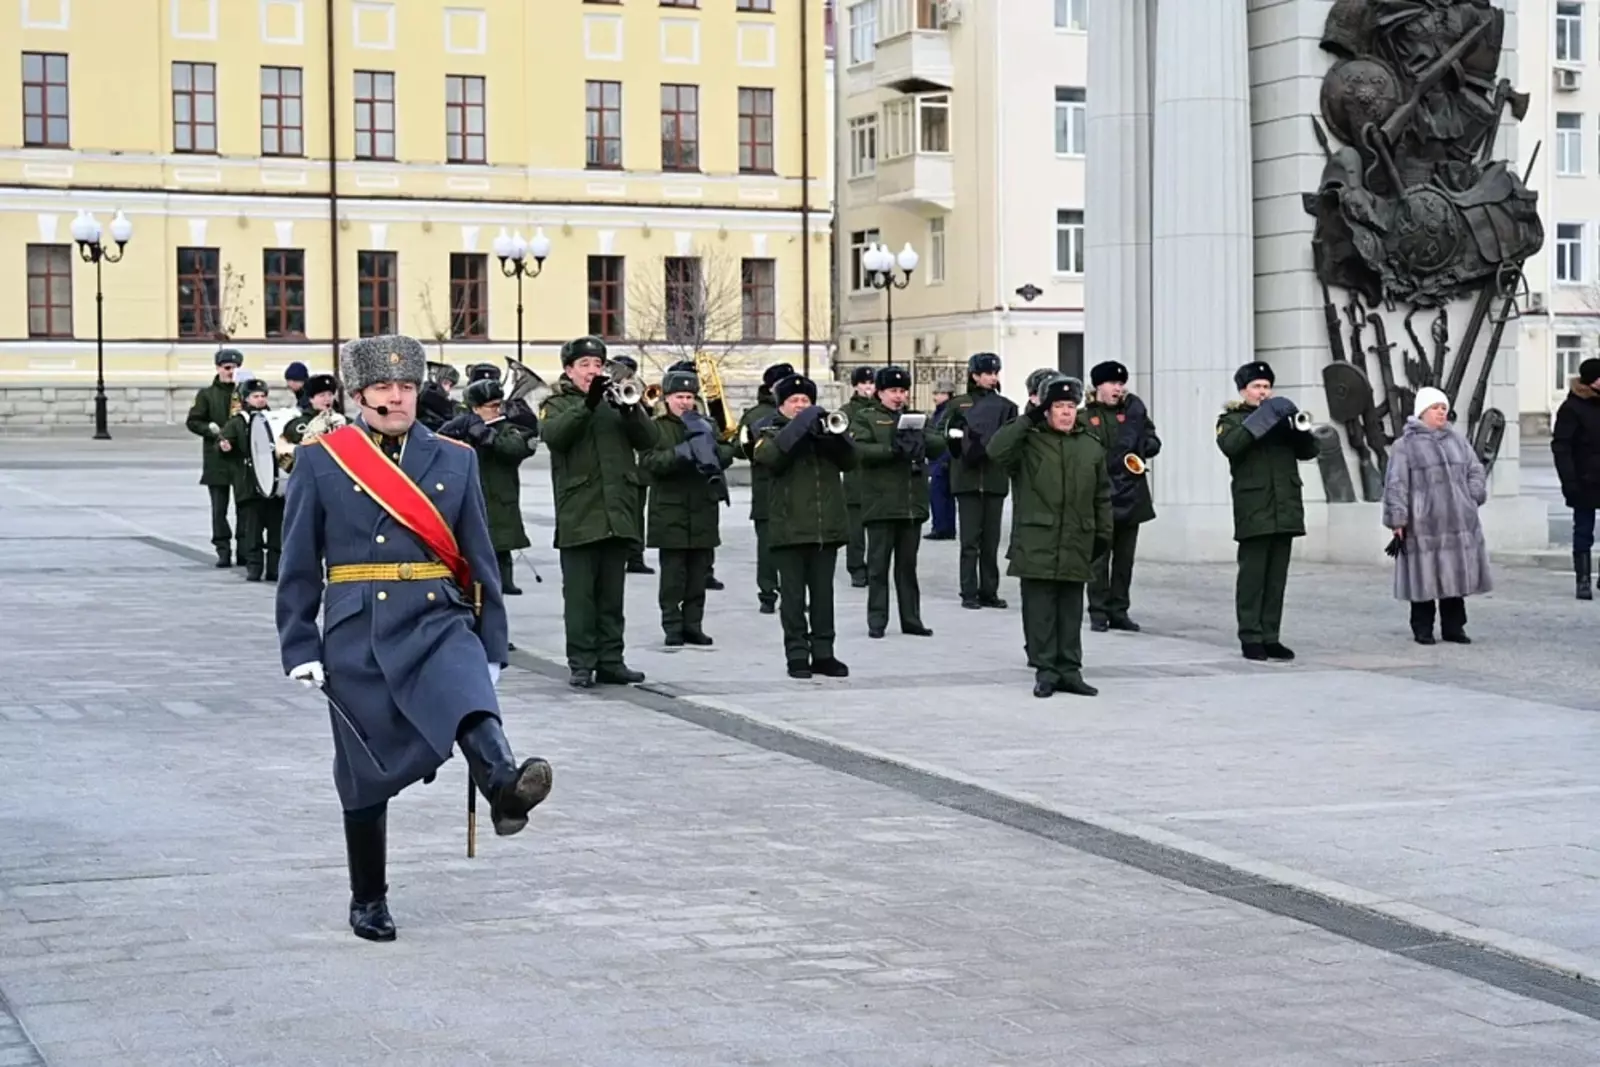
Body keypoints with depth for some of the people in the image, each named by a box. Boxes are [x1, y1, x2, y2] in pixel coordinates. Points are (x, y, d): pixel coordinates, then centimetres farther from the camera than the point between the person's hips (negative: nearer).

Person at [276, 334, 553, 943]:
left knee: (470, 705, -31)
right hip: (356, 635, 0)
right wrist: (300, 649, -2)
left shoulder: (454, 460, 8)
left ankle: (503, 785, -58)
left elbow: (479, 560, 9)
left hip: (437, 623, 1)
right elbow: (299, 566, 4)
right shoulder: (320, 462, 3)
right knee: (365, 775, 6)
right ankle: (368, 902, 20)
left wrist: (491, 648, 7)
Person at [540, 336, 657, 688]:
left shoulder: (617, 399, 16)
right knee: (579, 593, -2)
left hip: (619, 513, 3)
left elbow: (648, 439, 4)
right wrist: (588, 404, -25)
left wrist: (630, 409, -15)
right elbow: (554, 435, -15)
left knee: (612, 594, 7)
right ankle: (581, 664, 1)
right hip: (579, 516, -3)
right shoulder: (557, 404, 7)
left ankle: (610, 661, 11)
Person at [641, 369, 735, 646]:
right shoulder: (656, 428, 2)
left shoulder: (706, 425, 14)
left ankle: (693, 625, 13)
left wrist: (711, 451, -16)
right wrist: (682, 453, -23)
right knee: (673, 574, -3)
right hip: (670, 512, -4)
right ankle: (673, 627, 2)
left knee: (699, 573, 6)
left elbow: (727, 454, 4)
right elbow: (650, 461, -12)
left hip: (703, 511, 4)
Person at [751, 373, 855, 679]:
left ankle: (823, 653, 11)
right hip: (790, 527, -3)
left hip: (827, 527, 3)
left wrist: (837, 435, -11)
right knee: (793, 595, 0)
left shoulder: (824, 429, 17)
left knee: (823, 593, 6)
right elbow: (766, 456, -17)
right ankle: (797, 655, 3)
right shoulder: (773, 433, 6)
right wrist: (797, 428, -20)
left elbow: (850, 461, 6)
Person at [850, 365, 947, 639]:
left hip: (913, 503, 4)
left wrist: (920, 440, -17)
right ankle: (877, 621, 3)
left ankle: (911, 620, 13)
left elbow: (939, 445, 3)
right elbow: (859, 450, -13)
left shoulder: (918, 419, 17)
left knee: (908, 565, 9)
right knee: (879, 564, -1)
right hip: (880, 504, -4)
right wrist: (892, 449, -24)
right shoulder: (865, 419, 3)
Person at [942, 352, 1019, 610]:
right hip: (967, 479, -2)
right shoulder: (959, 405, 4)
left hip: (995, 479, 2)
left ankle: (989, 592, 11)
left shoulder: (1005, 406, 9)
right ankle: (969, 593, 1)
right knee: (970, 540, -2)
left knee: (991, 540, 5)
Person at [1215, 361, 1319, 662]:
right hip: (1253, 510, -5)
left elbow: (1309, 451, 14)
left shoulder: (1282, 417, 20)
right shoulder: (1232, 419, 6)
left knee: (1277, 577, 4)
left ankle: (1270, 637, 8)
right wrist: (1262, 419, -18)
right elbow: (1229, 445, -16)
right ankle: (1251, 637, -2)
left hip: (1285, 509, 5)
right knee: (1252, 575, -6)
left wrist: (1299, 426, -5)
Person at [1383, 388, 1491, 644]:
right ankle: (1423, 629, 9)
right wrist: (1397, 519, -12)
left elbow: (1476, 471, 21)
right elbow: (1395, 485, -6)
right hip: (1424, 525, -5)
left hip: (1458, 523, 5)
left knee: (1456, 575, 7)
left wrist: (1473, 498, 6)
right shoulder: (1405, 446, -2)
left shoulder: (1457, 441, 15)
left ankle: (1453, 627, 16)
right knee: (1424, 578, -1)